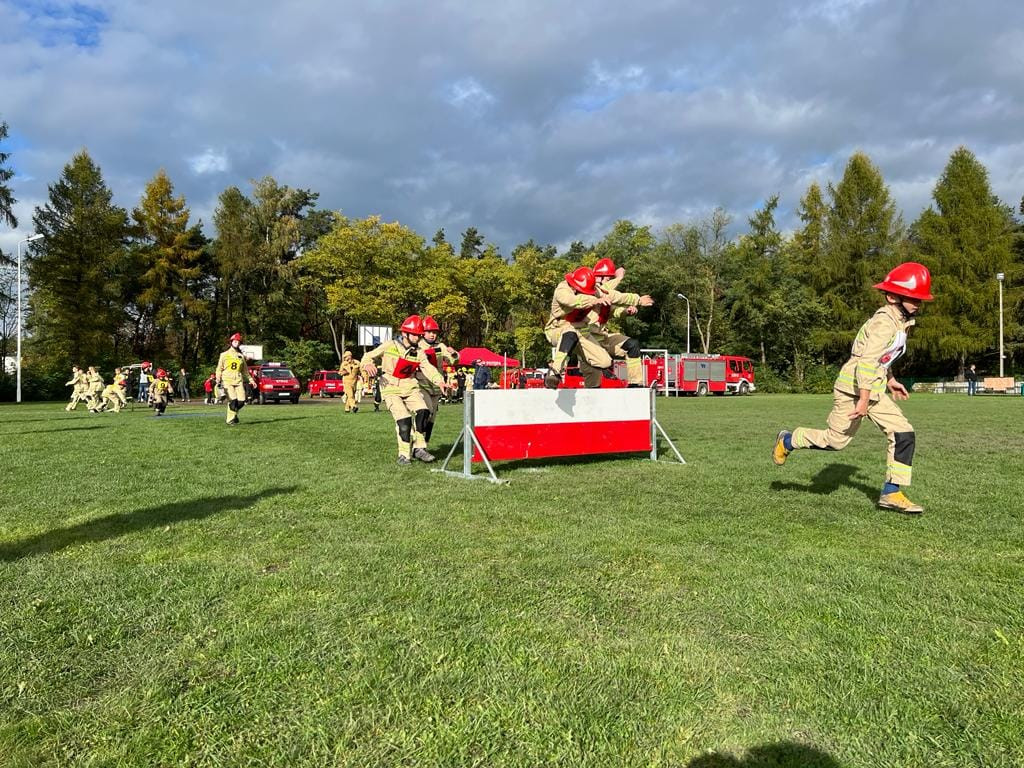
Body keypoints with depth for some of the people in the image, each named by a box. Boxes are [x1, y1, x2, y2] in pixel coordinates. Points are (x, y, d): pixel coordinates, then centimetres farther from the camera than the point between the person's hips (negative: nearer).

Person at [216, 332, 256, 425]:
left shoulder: (241, 356, 17)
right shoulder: (224, 355, 6)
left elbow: (245, 370, 24)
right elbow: (219, 369, 3)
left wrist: (251, 380, 19)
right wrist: (218, 381, -9)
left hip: (239, 381, 4)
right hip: (227, 381, -4)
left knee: (241, 401, -6)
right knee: (232, 400, -15)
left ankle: (234, 413, 23)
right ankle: (230, 420, -2)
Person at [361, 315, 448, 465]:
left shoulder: (419, 352, 7)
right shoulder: (389, 346, -3)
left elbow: (428, 368, -6)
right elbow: (368, 357, 1)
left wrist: (439, 381, -25)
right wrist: (368, 364, -23)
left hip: (410, 388, 4)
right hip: (391, 389, -4)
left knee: (423, 412, -18)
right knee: (403, 419, -18)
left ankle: (419, 448, -5)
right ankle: (404, 454, -4)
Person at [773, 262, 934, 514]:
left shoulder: (899, 321, 11)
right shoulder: (884, 322, -20)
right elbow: (867, 361, -27)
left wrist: (890, 380, 24)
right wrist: (864, 399, -28)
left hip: (875, 391, 9)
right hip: (854, 389, -9)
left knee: (904, 435, 0)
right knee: (836, 440, 0)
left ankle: (891, 493, 7)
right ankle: (787, 441, 24)